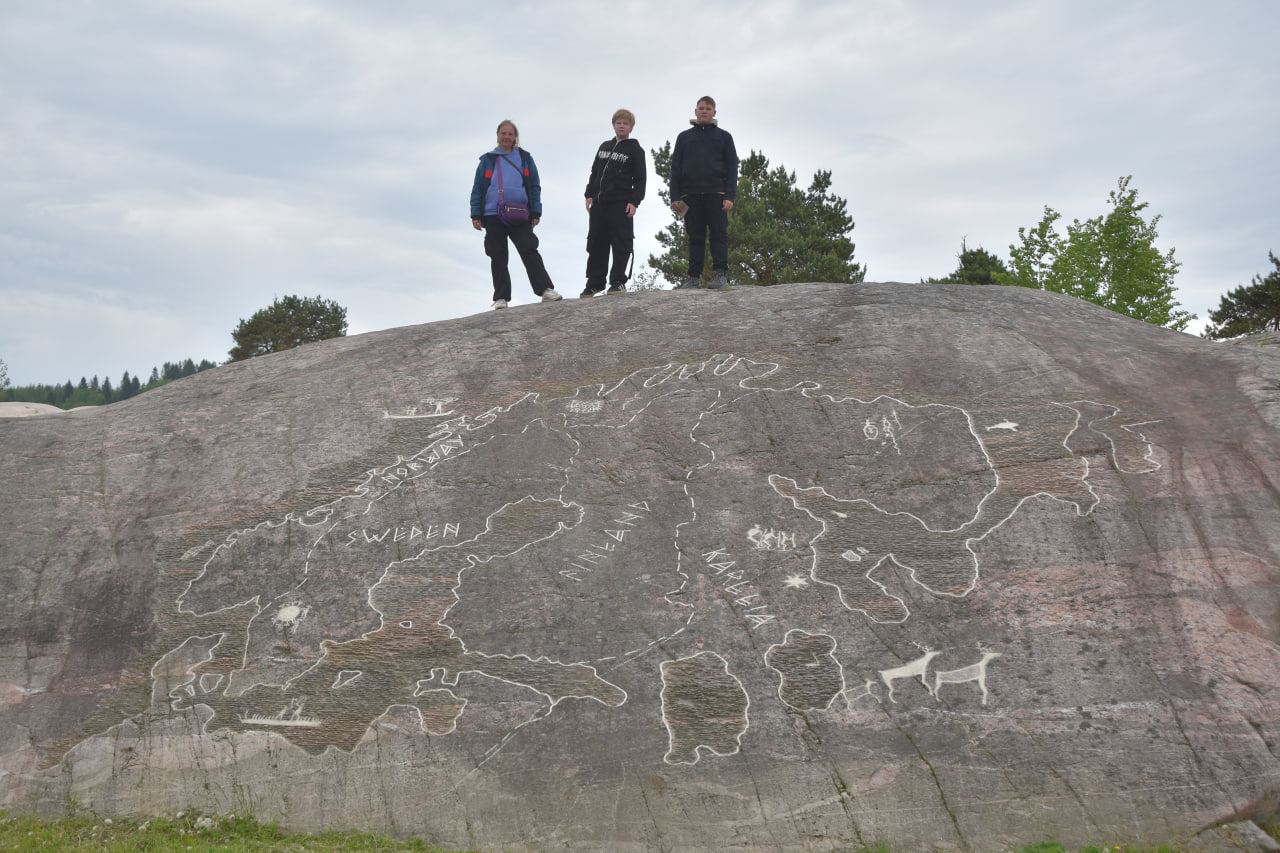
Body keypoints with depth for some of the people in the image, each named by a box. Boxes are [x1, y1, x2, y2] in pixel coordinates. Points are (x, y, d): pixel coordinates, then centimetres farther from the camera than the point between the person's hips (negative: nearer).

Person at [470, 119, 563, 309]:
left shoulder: (525, 158, 12)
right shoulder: (487, 160, 12)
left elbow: (535, 186, 11)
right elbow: (477, 188, 12)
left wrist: (536, 212, 2)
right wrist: (475, 215, 3)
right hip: (493, 217, 1)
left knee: (529, 251, -11)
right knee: (498, 257, 3)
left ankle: (546, 289, -13)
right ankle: (501, 297, 7)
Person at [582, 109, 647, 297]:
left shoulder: (635, 150, 2)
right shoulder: (604, 146, 18)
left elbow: (640, 179, -3)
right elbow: (594, 172, 20)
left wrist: (634, 201, -13)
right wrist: (590, 194, 9)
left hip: (621, 204, -5)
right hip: (599, 203, 6)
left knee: (621, 243, -4)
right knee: (596, 243, 6)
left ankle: (618, 281, 1)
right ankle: (595, 283, 11)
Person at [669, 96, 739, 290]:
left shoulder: (723, 137, 12)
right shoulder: (684, 137, 17)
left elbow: (732, 168, 5)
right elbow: (675, 169, 12)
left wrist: (730, 196, -8)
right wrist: (675, 197, 0)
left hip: (716, 194, -2)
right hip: (690, 195, 2)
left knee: (718, 234, -5)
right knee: (695, 237, 1)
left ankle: (720, 274, -7)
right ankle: (694, 277, 1)